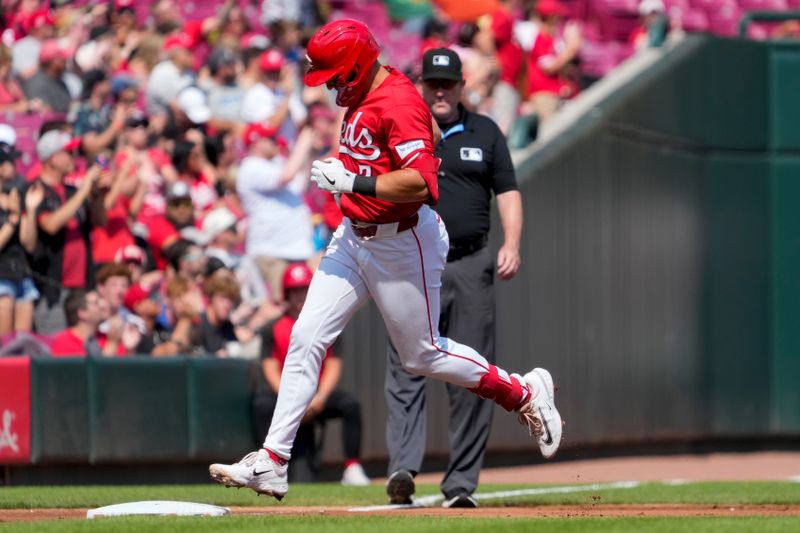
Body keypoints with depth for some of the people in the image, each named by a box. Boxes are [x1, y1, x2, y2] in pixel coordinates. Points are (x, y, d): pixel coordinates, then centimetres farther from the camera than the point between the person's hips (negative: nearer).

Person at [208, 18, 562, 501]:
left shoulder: (400, 103, -22)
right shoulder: (361, 99, 7)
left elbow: (419, 183, -31)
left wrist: (353, 181, -30)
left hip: (403, 242, -9)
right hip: (354, 238, 9)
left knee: (423, 355, 4)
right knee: (306, 339, 0)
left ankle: (526, 393, 26)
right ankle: (272, 464, -1)